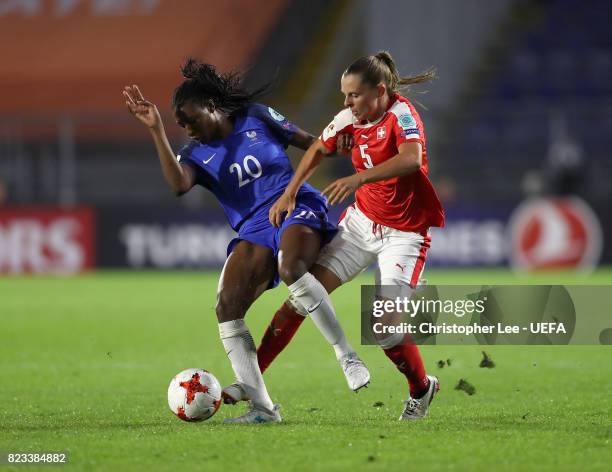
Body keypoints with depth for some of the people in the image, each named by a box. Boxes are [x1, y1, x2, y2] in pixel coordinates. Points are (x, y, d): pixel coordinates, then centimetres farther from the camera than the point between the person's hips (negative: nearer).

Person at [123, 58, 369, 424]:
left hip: (296, 208, -4)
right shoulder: (198, 154, 10)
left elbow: (312, 144, 14)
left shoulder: (258, 119, 6)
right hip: (255, 230, 4)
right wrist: (157, 131, -16)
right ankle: (262, 407, -13)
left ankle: (348, 356, -24)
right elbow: (179, 185, -14)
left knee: (292, 268, -37)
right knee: (227, 308, -16)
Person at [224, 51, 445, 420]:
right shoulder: (352, 118, -3)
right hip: (362, 220, 6)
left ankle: (423, 389, 15)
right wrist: (290, 192, 4)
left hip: (405, 233, -6)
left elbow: (412, 159, -43)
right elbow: (318, 149, 16)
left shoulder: (402, 114, -22)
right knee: (305, 292, -3)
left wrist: (360, 178, -54)